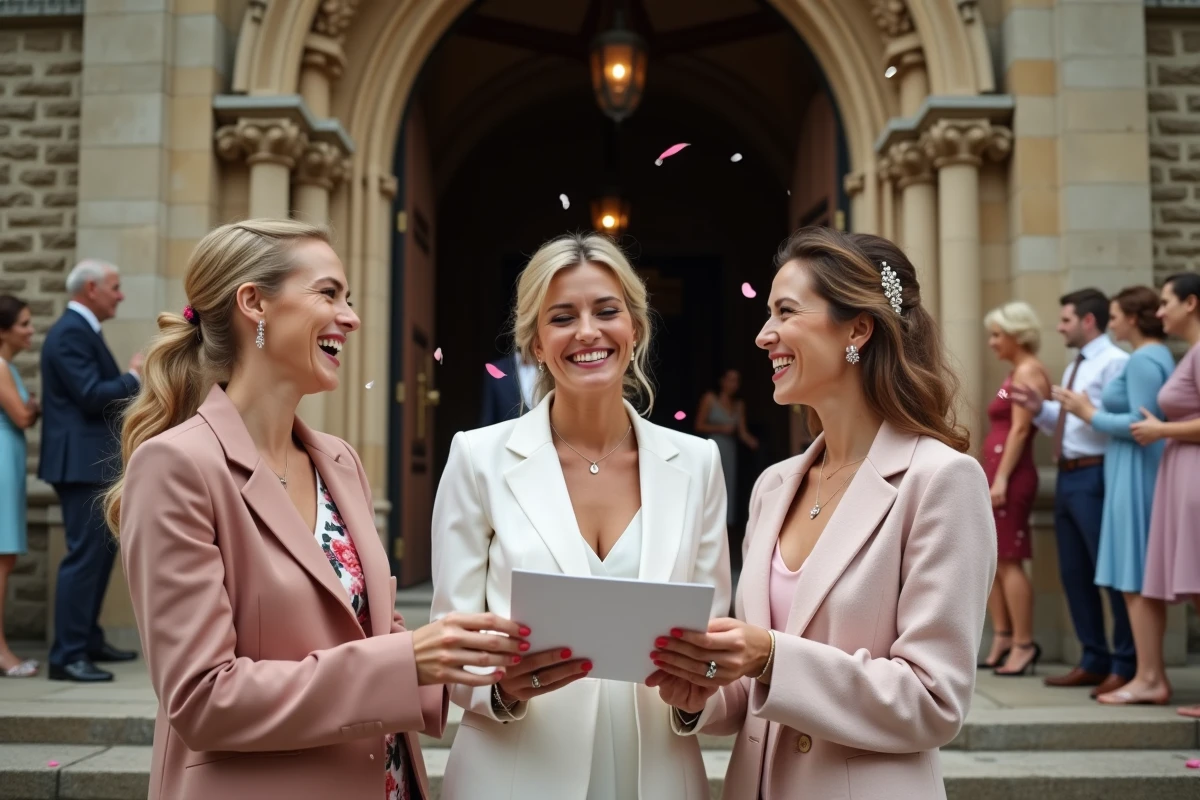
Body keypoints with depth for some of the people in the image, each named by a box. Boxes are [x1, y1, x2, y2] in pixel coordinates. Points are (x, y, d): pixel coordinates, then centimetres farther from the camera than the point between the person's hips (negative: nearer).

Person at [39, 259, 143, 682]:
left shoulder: (82, 331, 18)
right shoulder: (70, 333, -15)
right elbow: (92, 396, -23)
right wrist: (133, 376, -10)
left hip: (94, 461, 11)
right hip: (81, 462, -11)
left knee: (102, 549, 17)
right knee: (84, 555, -9)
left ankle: (88, 639, 27)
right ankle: (67, 656, -4)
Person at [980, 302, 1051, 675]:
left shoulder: (1028, 372, -10)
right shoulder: (1016, 372, 19)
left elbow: (1020, 429, -17)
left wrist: (1002, 478, -20)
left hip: (1011, 475, -10)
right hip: (996, 472, 10)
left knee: (1009, 562, -6)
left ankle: (1024, 645, 1)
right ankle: (1002, 640, 18)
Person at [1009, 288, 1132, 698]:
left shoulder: (1114, 362, -9)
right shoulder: (1074, 368, 19)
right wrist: (1040, 408, 7)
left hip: (1095, 477, -10)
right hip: (1067, 477, 10)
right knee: (1074, 573, 13)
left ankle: (1125, 666, 4)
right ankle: (1094, 661, 22)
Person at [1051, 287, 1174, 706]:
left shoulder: (1142, 360, -13)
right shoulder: (1159, 356, 17)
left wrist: (1090, 414, -10)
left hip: (1136, 475, -10)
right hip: (1139, 474, 10)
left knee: (1134, 579, -6)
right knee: (1142, 579, 12)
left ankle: (1150, 679, -2)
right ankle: (1151, 674, 17)